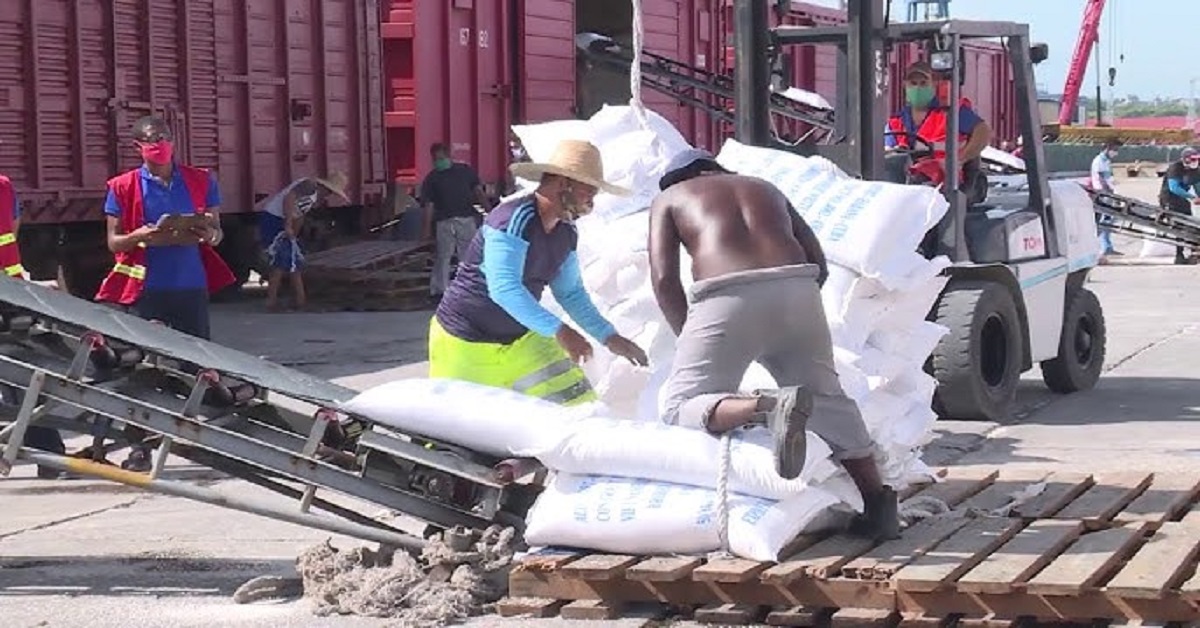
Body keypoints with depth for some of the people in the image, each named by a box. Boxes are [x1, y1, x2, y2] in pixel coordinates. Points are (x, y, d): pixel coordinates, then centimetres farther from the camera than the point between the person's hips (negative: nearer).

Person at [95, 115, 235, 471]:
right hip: (146, 290, -2)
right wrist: (141, 237, -18)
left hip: (192, 287, 2)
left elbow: (216, 234, 12)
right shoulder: (123, 187, 2)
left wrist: (207, 233, -12)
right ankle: (140, 448, 4)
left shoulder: (200, 182, 8)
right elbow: (114, 242, 3)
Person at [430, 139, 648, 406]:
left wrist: (609, 337, 7)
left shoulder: (566, 232, 1)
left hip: (522, 341, 7)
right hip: (465, 344, -7)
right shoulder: (515, 219, -24)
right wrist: (558, 331, -37)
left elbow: (570, 293, 15)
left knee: (581, 409, -6)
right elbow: (503, 288, -34)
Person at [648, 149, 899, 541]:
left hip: (727, 299, -4)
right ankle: (879, 503, 17)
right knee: (828, 400, 23)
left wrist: (690, 339, 17)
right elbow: (818, 262, 26)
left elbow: (664, 279, 8)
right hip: (797, 291, 4)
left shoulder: (668, 199, 23)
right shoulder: (765, 188, 34)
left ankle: (770, 407, -24)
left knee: (682, 408, 3)